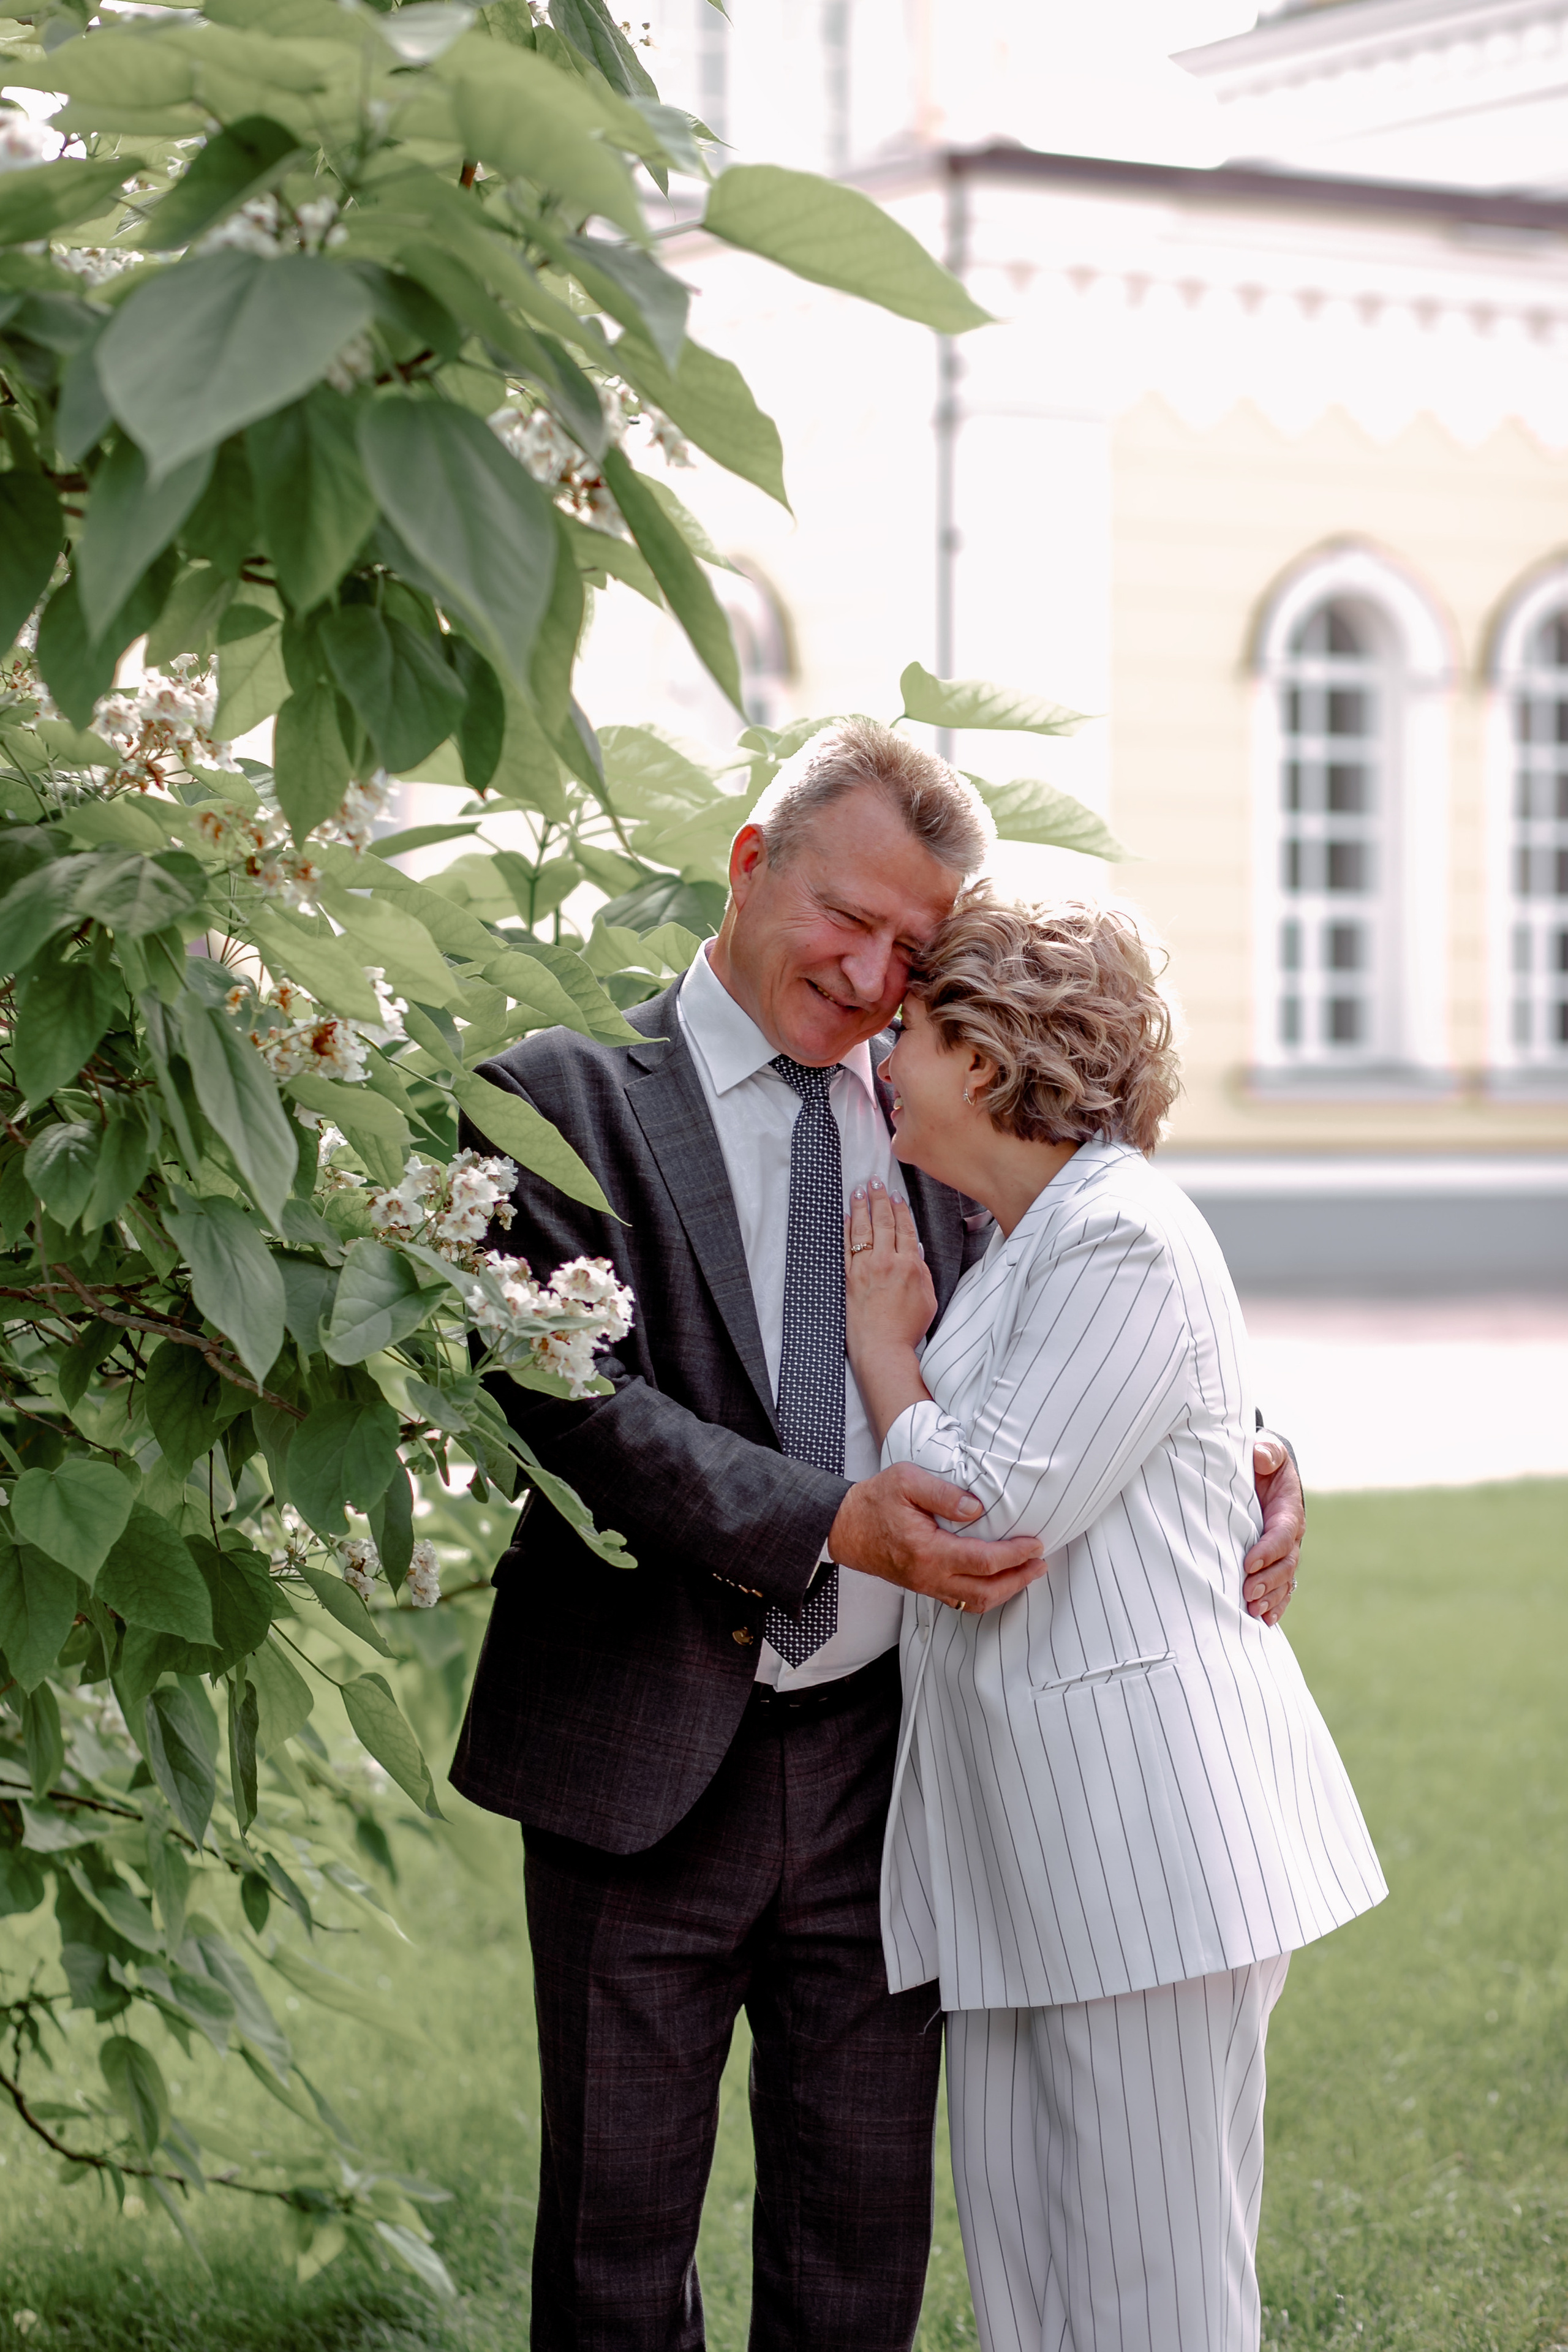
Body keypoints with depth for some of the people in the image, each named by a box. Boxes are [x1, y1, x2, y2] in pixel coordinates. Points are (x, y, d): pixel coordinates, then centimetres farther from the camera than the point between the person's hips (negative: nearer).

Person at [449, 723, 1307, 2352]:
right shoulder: (569, 1094, -5)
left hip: (879, 1753, 4)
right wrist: (831, 1524, -24)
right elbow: (574, 1395, -16)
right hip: (649, 1765, -4)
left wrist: (1247, 1465, -5)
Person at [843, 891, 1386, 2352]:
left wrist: (880, 1342, -4)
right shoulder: (1015, 1253, 19)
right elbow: (942, 1514, 20)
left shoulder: (1122, 1242, -13)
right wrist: (912, 1339, 9)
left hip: (1145, 1819, -10)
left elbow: (986, 1512, -18)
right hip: (1023, 1838, 10)